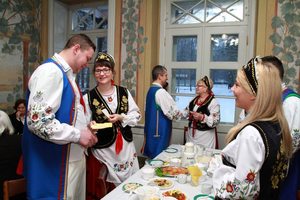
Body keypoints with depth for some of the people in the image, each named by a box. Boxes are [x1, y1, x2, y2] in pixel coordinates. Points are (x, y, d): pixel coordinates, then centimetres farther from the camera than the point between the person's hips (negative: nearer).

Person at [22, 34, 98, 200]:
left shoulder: (66, 74, 14)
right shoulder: (50, 71, -18)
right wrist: (78, 135, -19)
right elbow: (38, 121, -26)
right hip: (55, 164, -10)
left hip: (73, 158, 10)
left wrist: (85, 127, 9)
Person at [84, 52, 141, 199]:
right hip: (102, 149, -2)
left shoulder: (124, 92, 3)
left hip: (126, 146, 3)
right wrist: (91, 126, -25)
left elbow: (137, 115, 3)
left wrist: (121, 118, -12)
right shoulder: (89, 97, -4)